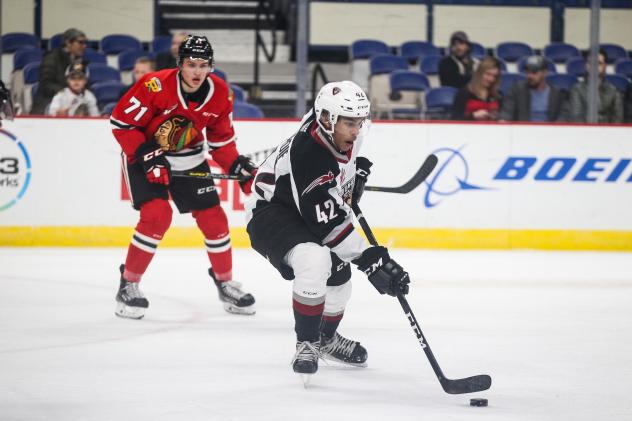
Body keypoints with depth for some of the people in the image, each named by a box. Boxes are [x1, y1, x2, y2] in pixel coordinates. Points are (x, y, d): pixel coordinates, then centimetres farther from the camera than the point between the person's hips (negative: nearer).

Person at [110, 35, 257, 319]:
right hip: (143, 153, -5)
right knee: (157, 215, -22)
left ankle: (225, 283, 24)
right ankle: (128, 284, -8)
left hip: (189, 159, 5)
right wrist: (147, 157, -24)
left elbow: (221, 138, 4)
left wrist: (238, 167, -8)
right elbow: (121, 122, -20)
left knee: (213, 218, 2)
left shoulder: (219, 93, -12)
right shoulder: (156, 86, -28)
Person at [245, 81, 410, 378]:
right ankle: (306, 344, -18)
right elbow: (328, 225, -35)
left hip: (305, 208, 10)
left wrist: (356, 170, 6)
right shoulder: (309, 156, -37)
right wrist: (370, 260, -35)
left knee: (338, 273, 20)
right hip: (270, 212, -10)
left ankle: (326, 337, 48)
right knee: (315, 260, -34)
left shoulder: (344, 133, -12)